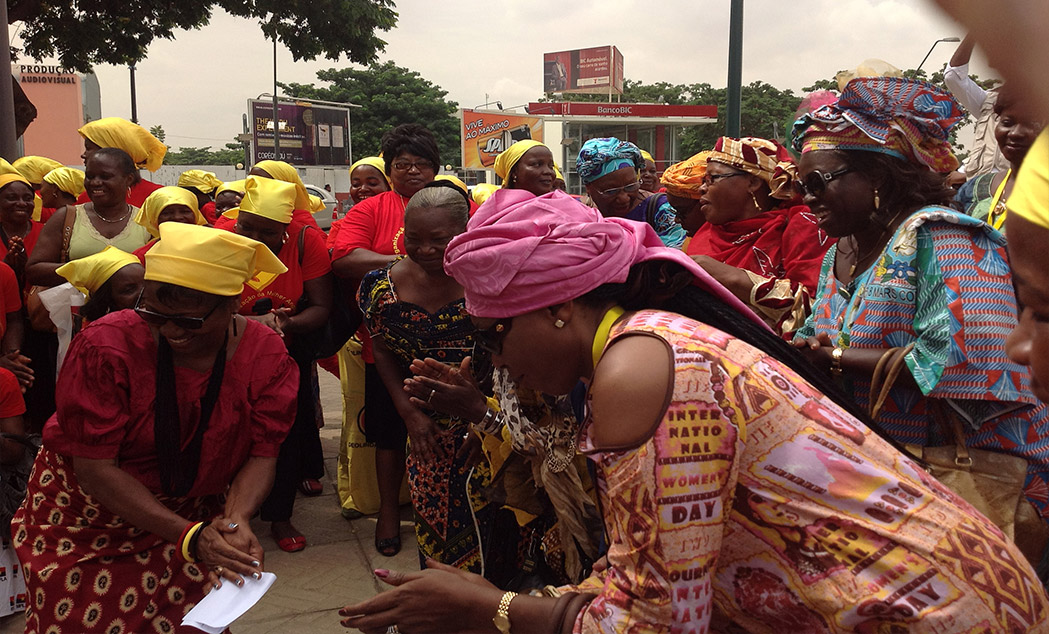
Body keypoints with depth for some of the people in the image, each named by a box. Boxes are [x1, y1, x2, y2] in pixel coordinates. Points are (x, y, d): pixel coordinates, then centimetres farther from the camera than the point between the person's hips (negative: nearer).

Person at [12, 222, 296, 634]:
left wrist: (235, 519, -34)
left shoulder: (266, 356, -17)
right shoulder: (106, 347, -25)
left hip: (194, 513, 2)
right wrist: (189, 536, -32)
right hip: (89, 517, -1)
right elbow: (95, 467, -25)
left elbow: (261, 454, -13)